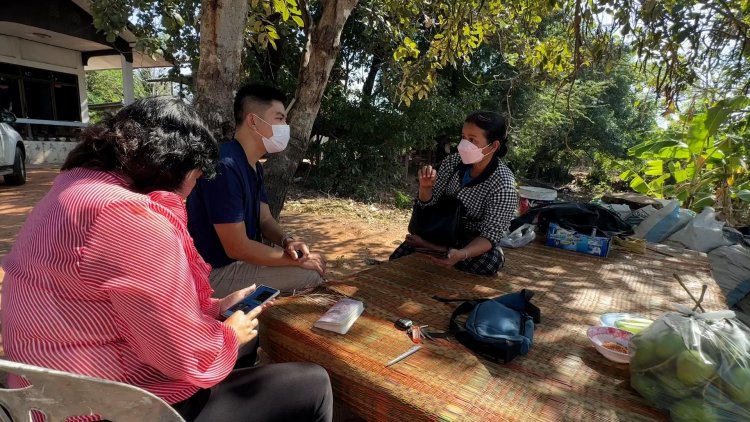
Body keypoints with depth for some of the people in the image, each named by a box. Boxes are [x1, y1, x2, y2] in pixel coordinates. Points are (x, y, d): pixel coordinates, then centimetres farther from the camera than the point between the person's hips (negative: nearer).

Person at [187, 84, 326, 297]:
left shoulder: (254, 166, 5)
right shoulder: (224, 166, -27)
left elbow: (265, 219, 9)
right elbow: (237, 248, -27)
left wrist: (287, 241, -13)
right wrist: (296, 259, -19)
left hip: (241, 260, 9)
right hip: (217, 273, -9)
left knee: (314, 263, 11)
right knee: (311, 274, -16)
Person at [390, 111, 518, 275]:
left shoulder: (503, 185, -25)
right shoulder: (453, 162, -12)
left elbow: (490, 235, -24)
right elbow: (429, 204, -3)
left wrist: (462, 254, -44)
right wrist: (425, 187, -27)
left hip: (472, 240, -2)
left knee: (492, 261, -35)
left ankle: (430, 246, -17)